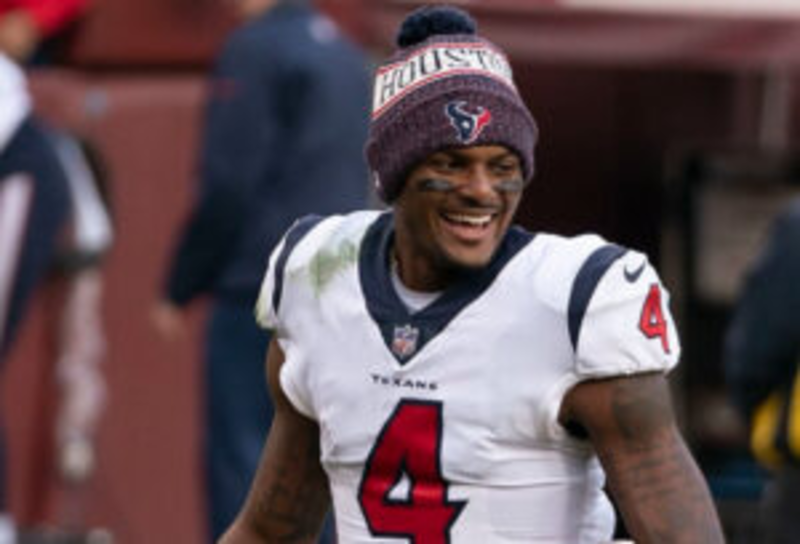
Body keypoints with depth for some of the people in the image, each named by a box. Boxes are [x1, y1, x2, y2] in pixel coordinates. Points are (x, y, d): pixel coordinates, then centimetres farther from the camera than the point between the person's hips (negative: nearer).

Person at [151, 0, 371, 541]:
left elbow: (228, 187, -13)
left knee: (239, 457, -5)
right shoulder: (348, 54, 16)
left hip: (258, 288, -8)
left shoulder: (255, 50, -10)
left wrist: (180, 290, -6)